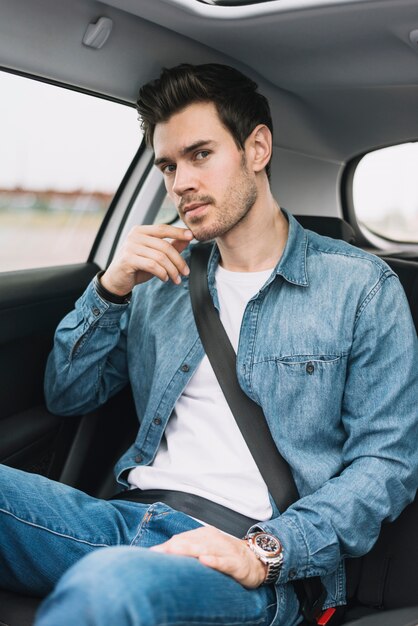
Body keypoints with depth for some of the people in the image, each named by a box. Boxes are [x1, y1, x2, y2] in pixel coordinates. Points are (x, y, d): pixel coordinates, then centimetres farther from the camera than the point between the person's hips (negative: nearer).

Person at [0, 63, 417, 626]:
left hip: (248, 560, -4)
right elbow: (67, 397, 18)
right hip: (128, 517, 5)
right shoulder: (161, 276, 17)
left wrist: (264, 550, -17)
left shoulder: (361, 286, 4)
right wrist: (110, 289, 1)